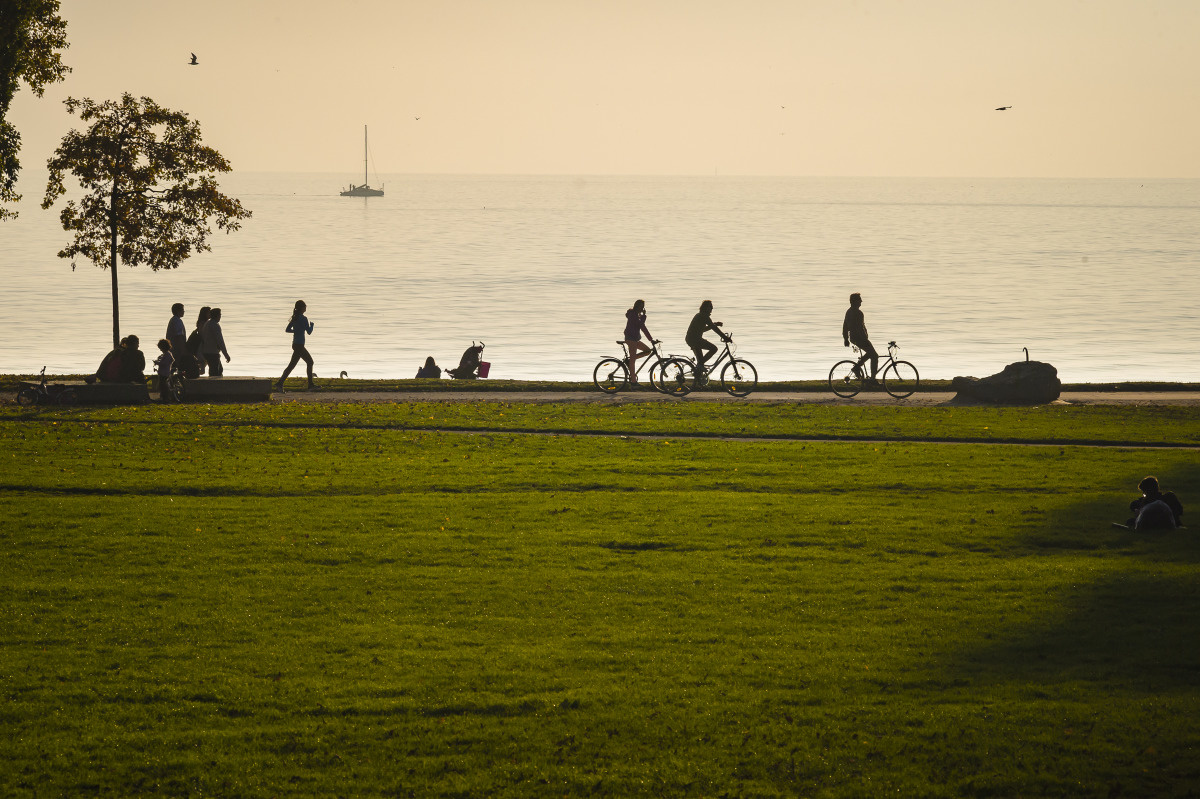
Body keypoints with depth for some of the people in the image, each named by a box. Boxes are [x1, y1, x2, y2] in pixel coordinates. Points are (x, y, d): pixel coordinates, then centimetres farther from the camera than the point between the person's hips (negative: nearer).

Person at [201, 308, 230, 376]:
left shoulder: (206, 324, 13)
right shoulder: (215, 325, -16)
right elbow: (220, 341, -20)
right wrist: (226, 355, -17)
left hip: (206, 352, 10)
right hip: (213, 353, -10)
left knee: (220, 370, 20)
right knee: (214, 373, -6)